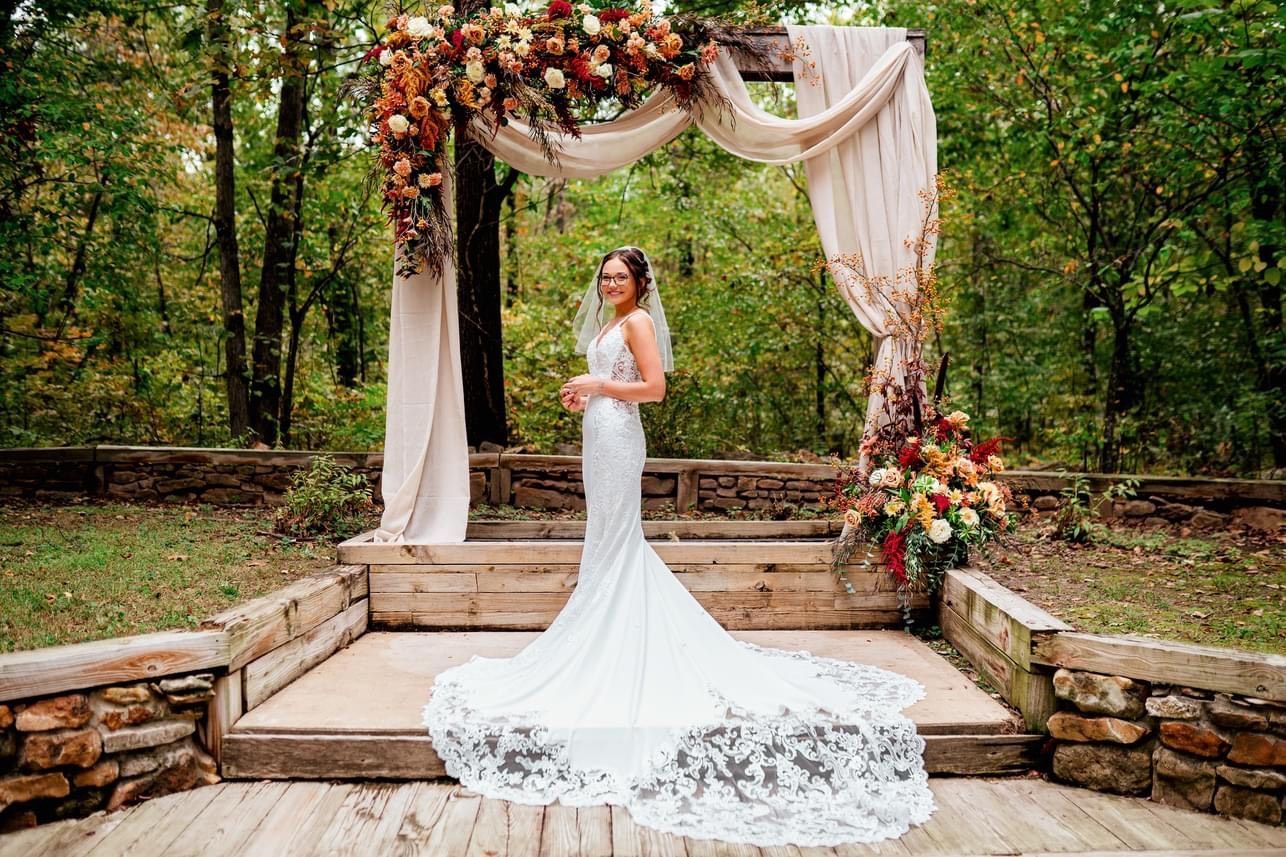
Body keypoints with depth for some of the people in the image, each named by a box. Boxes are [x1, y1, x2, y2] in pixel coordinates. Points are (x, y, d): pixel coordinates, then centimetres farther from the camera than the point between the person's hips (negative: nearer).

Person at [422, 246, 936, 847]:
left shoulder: (638, 322, -8)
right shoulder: (606, 324, 19)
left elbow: (654, 387, -16)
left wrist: (596, 385, -13)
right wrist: (581, 396, 10)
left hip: (617, 437, -10)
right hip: (599, 434, 10)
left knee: (614, 538, -6)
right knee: (607, 536, 12)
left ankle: (613, 647, 2)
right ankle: (607, 638, 20)